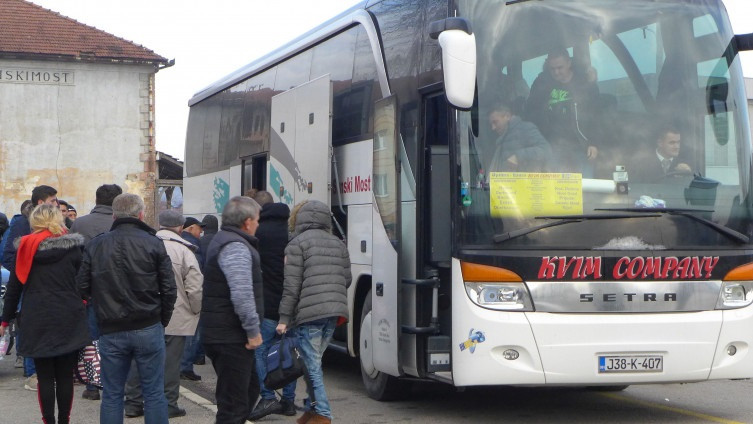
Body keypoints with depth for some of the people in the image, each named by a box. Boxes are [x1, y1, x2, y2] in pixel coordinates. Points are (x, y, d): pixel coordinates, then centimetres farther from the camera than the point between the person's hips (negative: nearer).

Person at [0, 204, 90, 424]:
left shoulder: (28, 246, -1)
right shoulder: (74, 246, -3)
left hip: (37, 321, 0)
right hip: (68, 321, 0)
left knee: (44, 376, 6)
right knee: (65, 376, 7)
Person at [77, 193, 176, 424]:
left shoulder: (95, 245, 1)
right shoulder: (153, 244, -6)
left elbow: (83, 288, 2)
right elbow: (168, 288, -5)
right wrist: (162, 320, 9)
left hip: (111, 332, 2)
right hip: (148, 329, -2)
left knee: (111, 395, 10)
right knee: (154, 393, 5)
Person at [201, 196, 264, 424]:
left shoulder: (223, 239, 18)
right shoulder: (235, 247, -18)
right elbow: (242, 294, -27)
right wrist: (253, 330, -20)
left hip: (221, 334, 11)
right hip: (231, 337, -11)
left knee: (250, 389, 23)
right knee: (234, 404, -6)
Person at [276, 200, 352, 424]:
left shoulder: (297, 243, -2)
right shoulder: (338, 244, 17)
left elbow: (292, 285, -8)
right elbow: (347, 279, 15)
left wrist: (284, 318, -6)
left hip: (309, 312, -6)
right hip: (334, 312, 6)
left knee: (312, 364, -2)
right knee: (314, 361, 17)